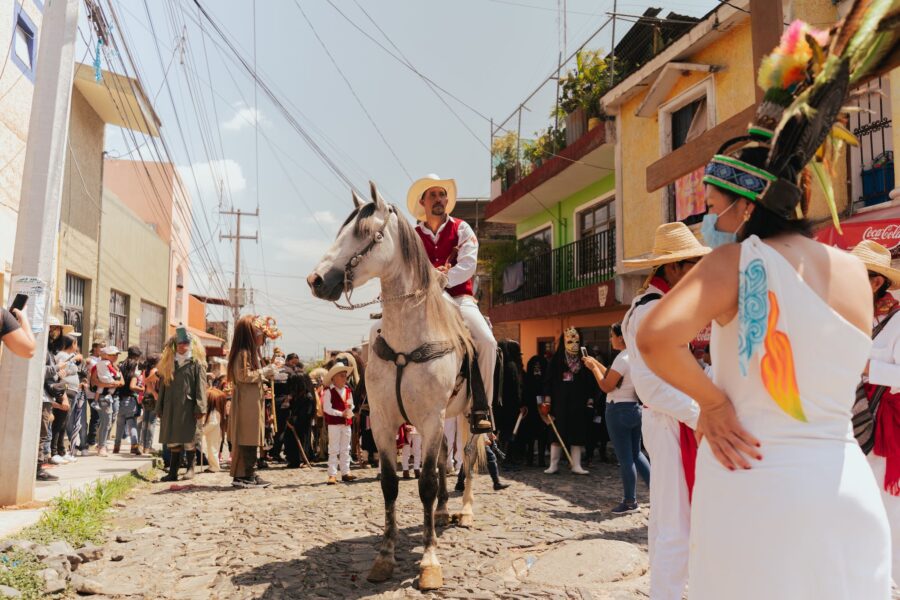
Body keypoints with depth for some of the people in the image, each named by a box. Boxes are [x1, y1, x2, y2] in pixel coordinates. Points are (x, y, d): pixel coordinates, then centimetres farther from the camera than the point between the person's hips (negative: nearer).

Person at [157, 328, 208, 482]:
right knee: (172, 440, 6)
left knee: (189, 439, 1)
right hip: (171, 407, 4)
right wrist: (160, 408, 11)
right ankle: (173, 471, 10)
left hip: (188, 406, -4)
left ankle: (190, 469, 12)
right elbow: (162, 386, 15)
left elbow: (200, 387, -5)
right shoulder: (168, 363, 15)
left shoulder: (196, 363, 1)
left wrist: (200, 407, -12)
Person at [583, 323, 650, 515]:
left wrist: (593, 368, -4)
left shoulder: (622, 359, -17)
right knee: (636, 454, 19)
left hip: (619, 410, -9)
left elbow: (606, 386, -15)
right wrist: (596, 363, 17)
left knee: (625, 458, 1)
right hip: (635, 408, 9)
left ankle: (630, 502, 11)